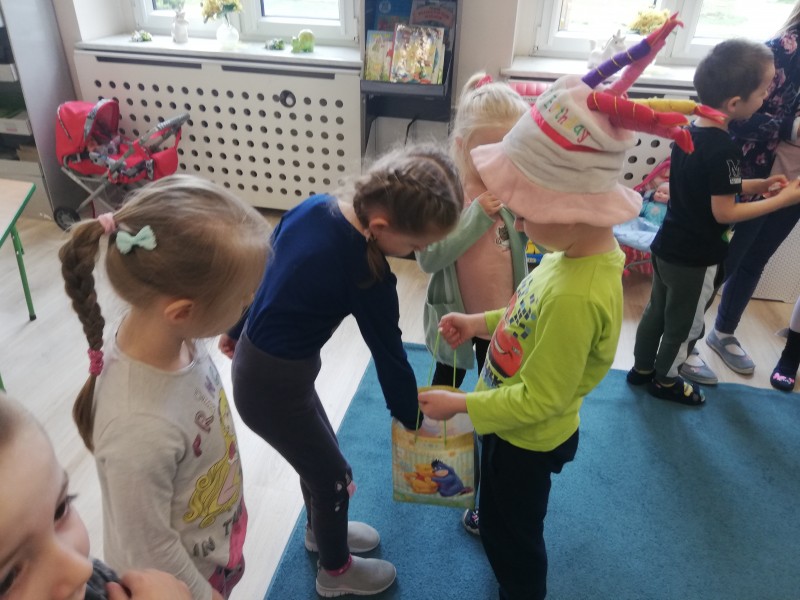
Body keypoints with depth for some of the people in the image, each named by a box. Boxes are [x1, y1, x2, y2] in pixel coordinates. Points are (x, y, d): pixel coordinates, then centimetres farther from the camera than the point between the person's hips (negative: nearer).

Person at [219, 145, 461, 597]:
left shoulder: (314, 206, -8)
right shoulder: (366, 274, -28)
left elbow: (259, 268, 4)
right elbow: (389, 354, -15)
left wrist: (237, 329, 19)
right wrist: (413, 419, 2)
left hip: (254, 357, 8)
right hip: (275, 385, -8)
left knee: (320, 452, 28)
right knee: (333, 476, 15)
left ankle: (322, 530, 55)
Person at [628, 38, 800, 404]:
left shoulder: (689, 131, -1)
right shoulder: (725, 150, -26)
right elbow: (724, 212, -21)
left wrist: (757, 185, 5)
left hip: (667, 247, 8)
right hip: (696, 259, -7)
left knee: (657, 311, 22)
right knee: (683, 323, 14)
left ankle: (641, 368, 38)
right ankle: (665, 379, 33)